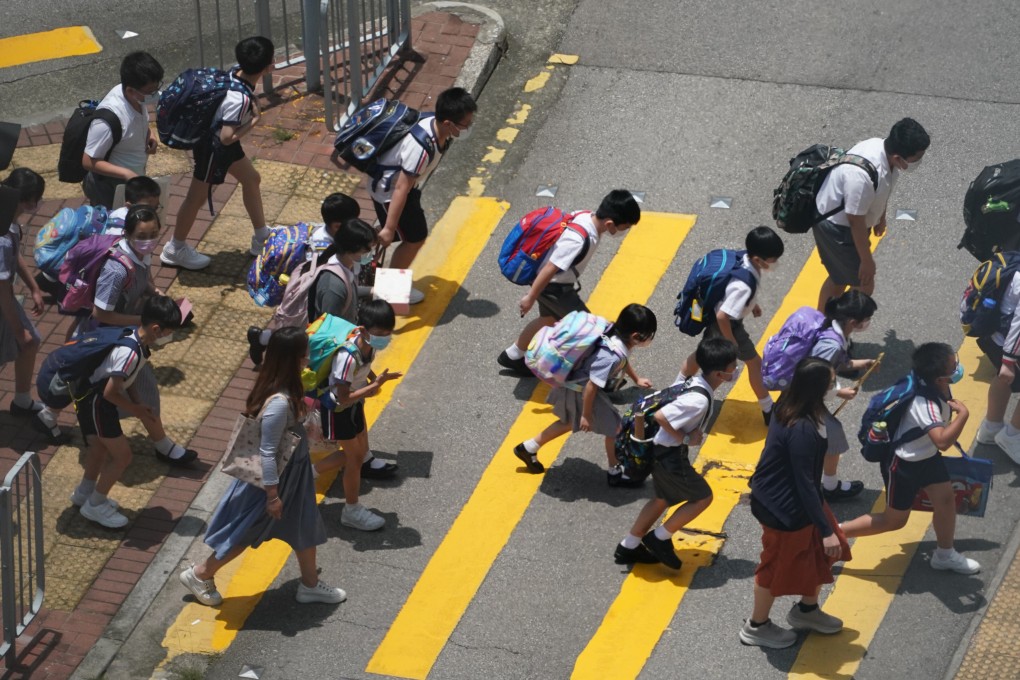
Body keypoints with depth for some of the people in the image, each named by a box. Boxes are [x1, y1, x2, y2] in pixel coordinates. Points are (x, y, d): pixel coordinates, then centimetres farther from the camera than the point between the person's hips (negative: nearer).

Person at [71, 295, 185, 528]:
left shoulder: (135, 337, -5)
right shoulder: (130, 352, -34)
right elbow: (110, 392, -28)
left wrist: (138, 403, 1)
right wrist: (135, 410, -13)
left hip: (92, 393, 9)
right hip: (94, 401, -9)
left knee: (100, 446, 28)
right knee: (122, 455, 0)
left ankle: (84, 492, 50)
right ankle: (95, 506, 18)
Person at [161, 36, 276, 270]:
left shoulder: (236, 74, -12)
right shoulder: (240, 98, -36)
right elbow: (227, 137, -32)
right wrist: (254, 121, -22)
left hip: (222, 144, 9)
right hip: (213, 148, -9)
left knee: (251, 179, 21)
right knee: (198, 197, 9)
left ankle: (262, 238, 37)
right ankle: (175, 249, 28)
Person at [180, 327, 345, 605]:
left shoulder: (285, 389, -9)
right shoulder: (279, 403, -36)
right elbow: (267, 453, -30)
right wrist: (272, 494, -22)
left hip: (292, 470, 9)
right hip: (272, 476, -9)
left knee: (305, 526, 23)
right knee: (246, 532, 11)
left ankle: (310, 585, 41)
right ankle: (200, 575, 31)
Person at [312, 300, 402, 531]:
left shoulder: (369, 345, -14)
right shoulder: (347, 357, -38)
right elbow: (343, 399, -33)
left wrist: (373, 378, -8)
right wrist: (375, 385, -35)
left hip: (355, 405, 8)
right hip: (338, 410, -8)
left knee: (358, 452, 20)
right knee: (355, 457, 4)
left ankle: (310, 473, 39)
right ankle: (352, 512, 23)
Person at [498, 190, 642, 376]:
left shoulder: (588, 216, -13)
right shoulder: (578, 240, -38)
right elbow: (550, 270, -32)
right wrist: (530, 298, -22)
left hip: (557, 283, 9)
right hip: (553, 286, -9)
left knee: (548, 320, 29)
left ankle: (512, 356, 47)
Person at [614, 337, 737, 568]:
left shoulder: (697, 382, -1)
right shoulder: (699, 400, -30)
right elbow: (661, 416, -33)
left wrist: (690, 435, 3)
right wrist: (685, 439, -21)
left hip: (664, 451, 9)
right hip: (671, 456, -9)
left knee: (663, 498, 23)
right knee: (703, 497, 5)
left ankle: (628, 547, 34)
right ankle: (659, 539, 14)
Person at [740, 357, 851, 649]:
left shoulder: (790, 406, -8)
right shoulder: (803, 430, -36)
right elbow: (805, 483, -30)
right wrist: (826, 530, -25)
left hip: (795, 499, 9)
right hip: (785, 508, -9)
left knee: (822, 552, 23)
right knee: (779, 565, 14)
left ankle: (807, 609, 46)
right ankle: (756, 626, 37)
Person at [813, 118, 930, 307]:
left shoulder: (883, 147, -15)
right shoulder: (862, 175, -41)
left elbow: (883, 190, 7)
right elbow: (856, 221, -27)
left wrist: (881, 217, 24)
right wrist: (867, 260, -15)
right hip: (836, 227, -8)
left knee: (839, 277, 25)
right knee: (864, 285, 4)